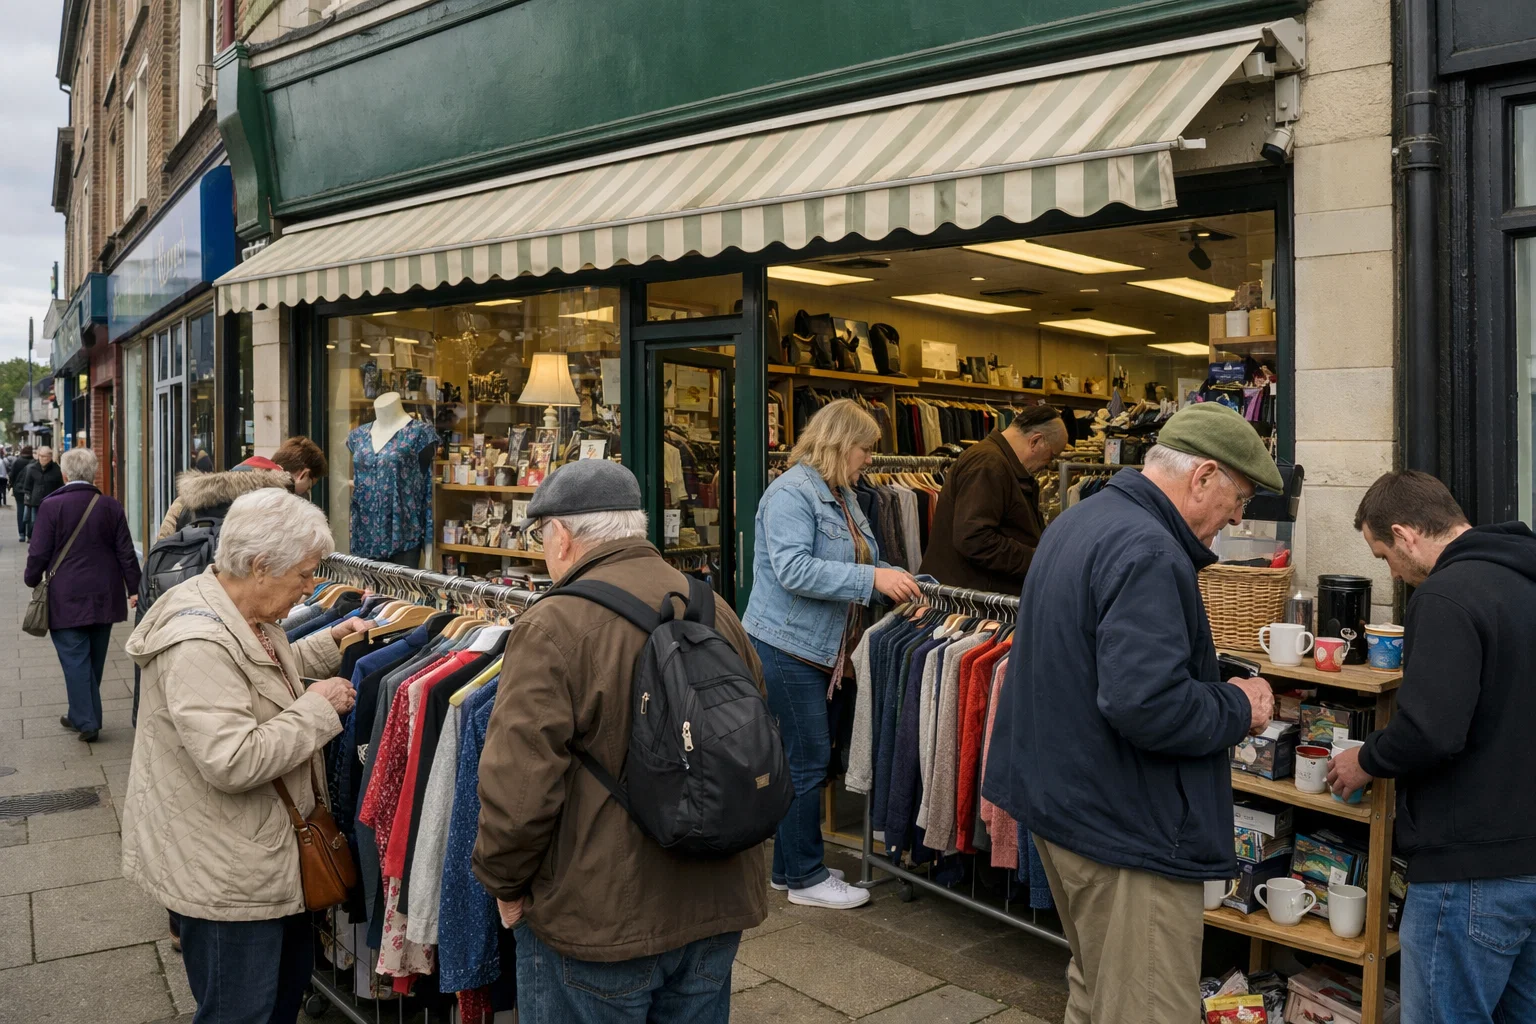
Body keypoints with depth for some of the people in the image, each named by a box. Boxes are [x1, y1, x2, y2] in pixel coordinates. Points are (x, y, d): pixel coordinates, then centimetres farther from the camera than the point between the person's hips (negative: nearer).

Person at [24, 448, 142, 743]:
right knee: (94, 660, 14)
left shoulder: (51, 506, -10)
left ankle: (86, 721, 1)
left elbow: (39, 552, -8)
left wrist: (32, 578, 11)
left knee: (75, 660, 1)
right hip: (104, 597, 4)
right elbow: (126, 552, 0)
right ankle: (83, 715, 25)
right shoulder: (111, 506, -1)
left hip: (66, 599, -4)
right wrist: (134, 588, 7)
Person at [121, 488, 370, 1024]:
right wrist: (318, 706, -24)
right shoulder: (199, 644, -29)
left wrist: (331, 641, 10)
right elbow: (233, 763, -34)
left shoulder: (246, 616, 2)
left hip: (266, 850, 10)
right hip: (224, 873, -10)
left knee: (290, 979, 24)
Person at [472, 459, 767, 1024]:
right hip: (717, 912, 6)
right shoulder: (717, 610, 0)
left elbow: (518, 789, -22)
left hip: (596, 920, -5)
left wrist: (504, 882, -3)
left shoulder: (554, 625, -19)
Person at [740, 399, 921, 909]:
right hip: (787, 645, -9)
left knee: (805, 758, 15)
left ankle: (789, 867, 26)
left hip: (819, 650, 9)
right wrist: (873, 578, -26)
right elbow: (794, 570, -26)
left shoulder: (842, 495, 14)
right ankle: (805, 877, 11)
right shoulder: (792, 492, -15)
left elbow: (854, 563, 23)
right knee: (808, 760, -2)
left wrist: (896, 581, 7)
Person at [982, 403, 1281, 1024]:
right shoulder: (1148, 554, -22)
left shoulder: (1078, 523, 11)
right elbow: (1146, 704, -31)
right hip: (1124, 826, -10)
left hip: (1060, 799, 10)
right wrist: (1239, 709, -12)